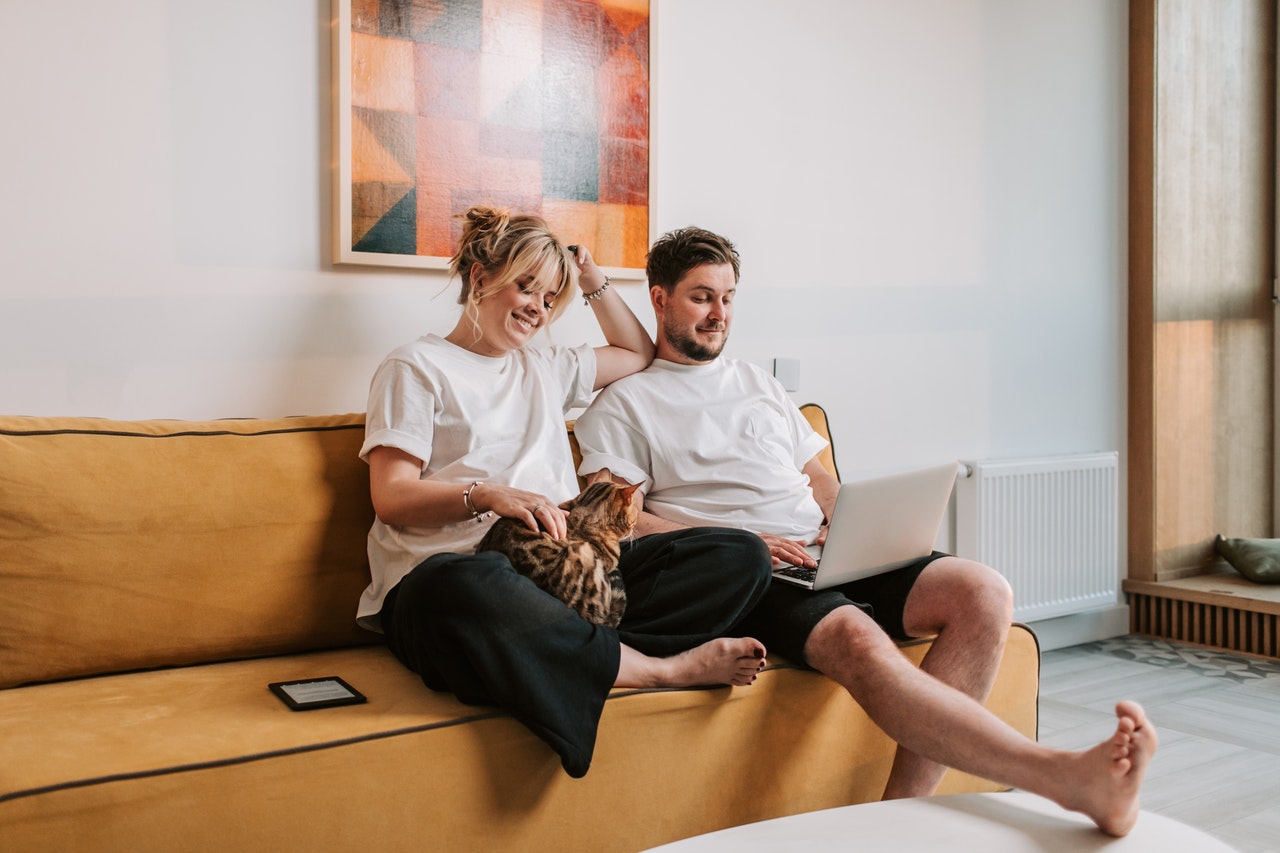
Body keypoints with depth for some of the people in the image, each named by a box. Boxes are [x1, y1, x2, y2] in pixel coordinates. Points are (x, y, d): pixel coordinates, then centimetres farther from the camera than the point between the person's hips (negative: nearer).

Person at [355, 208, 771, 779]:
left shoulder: (545, 371, 30)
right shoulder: (417, 368, 10)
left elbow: (639, 354, 44)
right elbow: (392, 497, -1)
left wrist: (594, 282, 31)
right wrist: (487, 494, -18)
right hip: (450, 571, -5)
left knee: (741, 555, -13)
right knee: (464, 591, -46)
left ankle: (586, 659, -32)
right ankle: (664, 667, -33)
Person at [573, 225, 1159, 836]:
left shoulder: (758, 383, 29)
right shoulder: (623, 404, 9)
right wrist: (738, 541, -15)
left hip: (827, 553, 7)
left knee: (983, 593, -18)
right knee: (859, 640, -37)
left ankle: (901, 810, -24)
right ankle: (1071, 779, -46)